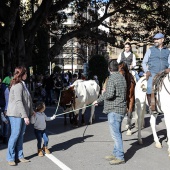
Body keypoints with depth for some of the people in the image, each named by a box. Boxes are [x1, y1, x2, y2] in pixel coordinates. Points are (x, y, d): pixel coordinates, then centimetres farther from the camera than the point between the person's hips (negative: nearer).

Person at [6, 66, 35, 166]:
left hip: (23, 114, 9)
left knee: (20, 135, 10)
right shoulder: (18, 85, -15)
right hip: (16, 114, -9)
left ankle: (19, 156, 16)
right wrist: (25, 116, -22)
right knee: (15, 135, -4)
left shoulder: (22, 84, 16)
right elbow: (18, 101, -20)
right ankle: (10, 158, 5)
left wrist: (30, 111, 25)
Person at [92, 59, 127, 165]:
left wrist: (102, 96, -2)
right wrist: (98, 101, 27)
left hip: (114, 110, -9)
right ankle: (116, 153, 28)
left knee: (115, 133, -4)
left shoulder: (112, 78, -15)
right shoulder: (122, 77, 14)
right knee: (117, 133, 17)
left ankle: (120, 157, 1)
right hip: (121, 109, 9)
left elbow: (109, 94, -27)